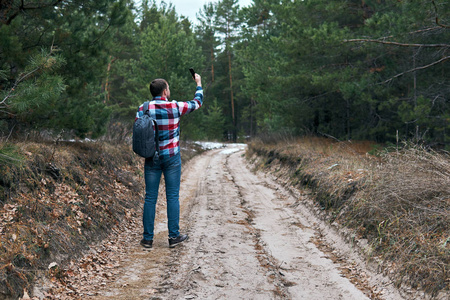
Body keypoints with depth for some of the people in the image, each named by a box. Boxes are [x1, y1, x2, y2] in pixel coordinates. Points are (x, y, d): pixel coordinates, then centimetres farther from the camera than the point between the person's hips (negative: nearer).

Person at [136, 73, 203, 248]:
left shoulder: (143, 109, -4)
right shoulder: (175, 107, -7)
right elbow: (197, 103, 10)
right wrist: (198, 84, 25)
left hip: (152, 158, 2)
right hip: (172, 157, -2)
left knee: (150, 198, 5)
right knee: (172, 196, 5)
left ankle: (148, 238, 7)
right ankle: (174, 236, 8)